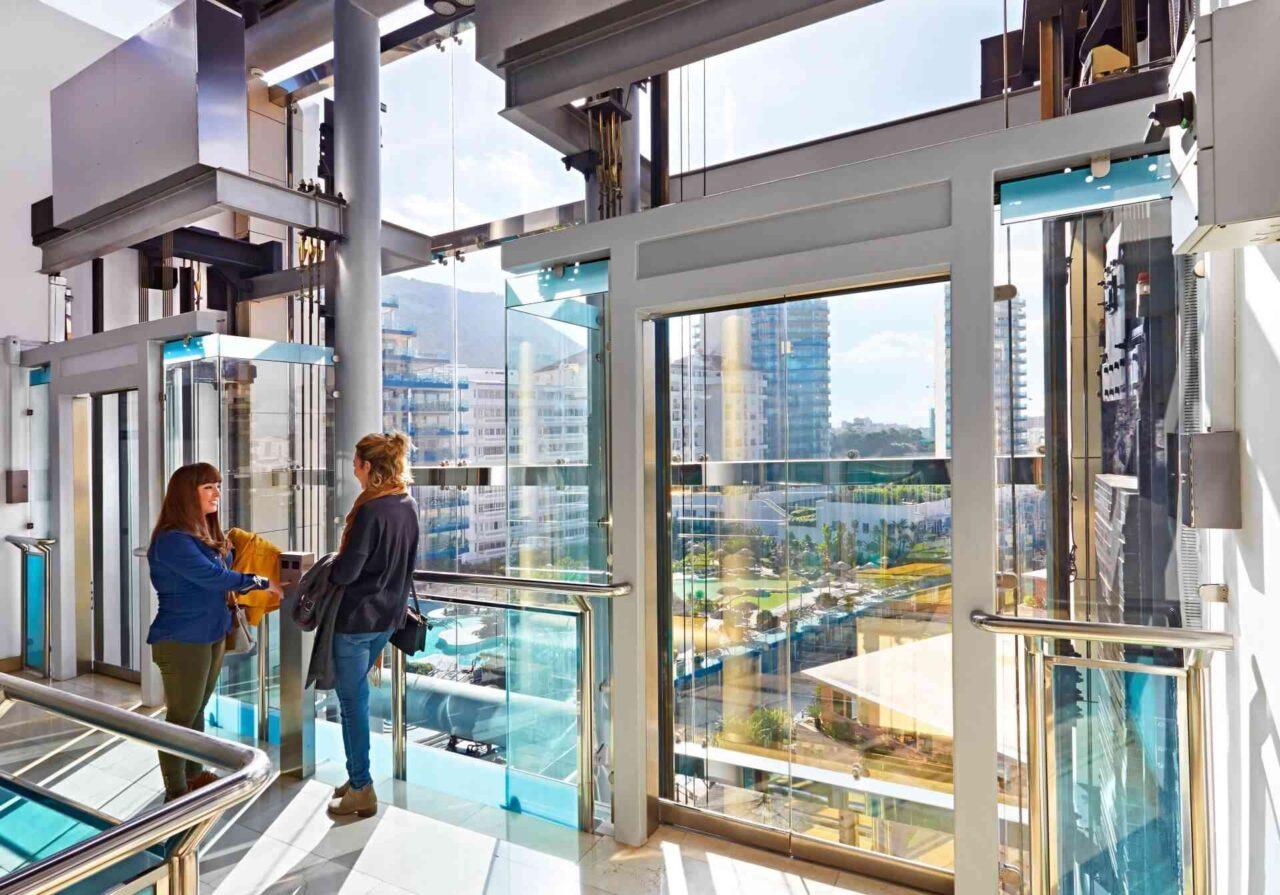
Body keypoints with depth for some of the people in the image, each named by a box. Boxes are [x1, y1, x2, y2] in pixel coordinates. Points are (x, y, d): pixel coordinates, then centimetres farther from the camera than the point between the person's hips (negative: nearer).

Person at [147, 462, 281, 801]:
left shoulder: (208, 535, 7)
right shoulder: (173, 540, -20)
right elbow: (213, 576, -23)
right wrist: (263, 583, -16)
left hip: (212, 634, 8)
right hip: (181, 641, -8)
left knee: (197, 711, 20)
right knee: (181, 717, 3)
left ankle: (194, 774, 35)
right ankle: (176, 793, 16)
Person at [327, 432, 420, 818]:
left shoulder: (371, 511, -23)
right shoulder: (408, 506, 2)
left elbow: (346, 572, -20)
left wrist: (326, 570, 0)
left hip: (357, 618, -8)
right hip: (389, 616, 8)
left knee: (353, 701, 6)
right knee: (356, 695, 22)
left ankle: (361, 789, 17)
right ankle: (357, 776, 32)